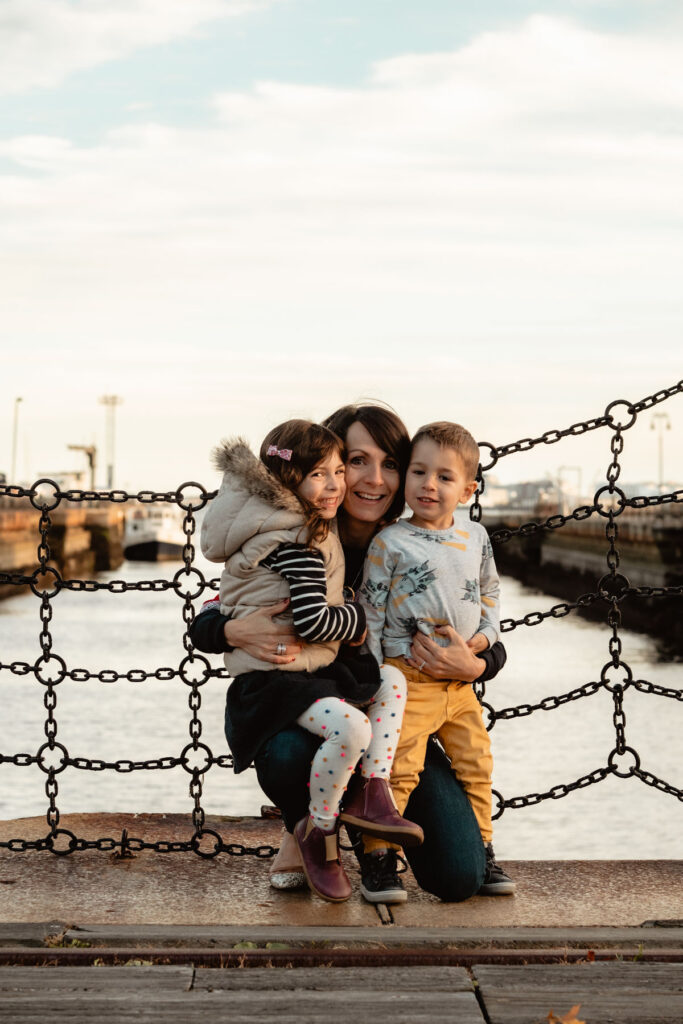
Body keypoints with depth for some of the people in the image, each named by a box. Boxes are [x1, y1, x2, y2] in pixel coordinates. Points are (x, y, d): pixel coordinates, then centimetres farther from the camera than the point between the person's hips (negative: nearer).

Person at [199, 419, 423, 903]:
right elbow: (313, 622, -26)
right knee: (350, 726, -31)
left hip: (312, 668, 11)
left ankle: (373, 793, 5)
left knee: (391, 680, 14)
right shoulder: (297, 545, -19)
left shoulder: (301, 528, 12)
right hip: (273, 676, -11)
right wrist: (360, 617, -8)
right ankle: (319, 831, -10)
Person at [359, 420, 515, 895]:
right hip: (407, 680, -5)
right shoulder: (389, 543, -7)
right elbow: (370, 610, -6)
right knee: (399, 771, -10)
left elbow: (490, 591, 22)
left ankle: (482, 852, 25)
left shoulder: (476, 537, 8)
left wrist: (486, 634, 5)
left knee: (477, 766, 12)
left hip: (461, 682, 5)